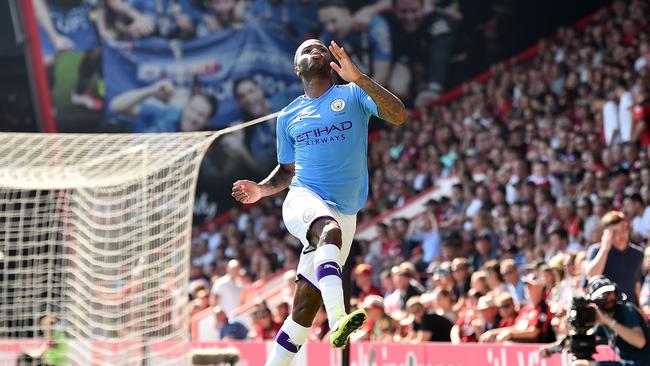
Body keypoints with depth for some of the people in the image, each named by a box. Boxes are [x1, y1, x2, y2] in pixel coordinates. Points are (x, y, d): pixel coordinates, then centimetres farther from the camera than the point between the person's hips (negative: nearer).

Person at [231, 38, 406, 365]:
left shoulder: (353, 95, 6)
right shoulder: (288, 116, 15)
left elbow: (398, 116, -11)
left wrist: (359, 78, -21)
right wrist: (261, 189, 5)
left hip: (344, 213, 1)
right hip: (304, 201, -1)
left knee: (305, 307, -1)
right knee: (330, 230, -38)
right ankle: (338, 320, -57)